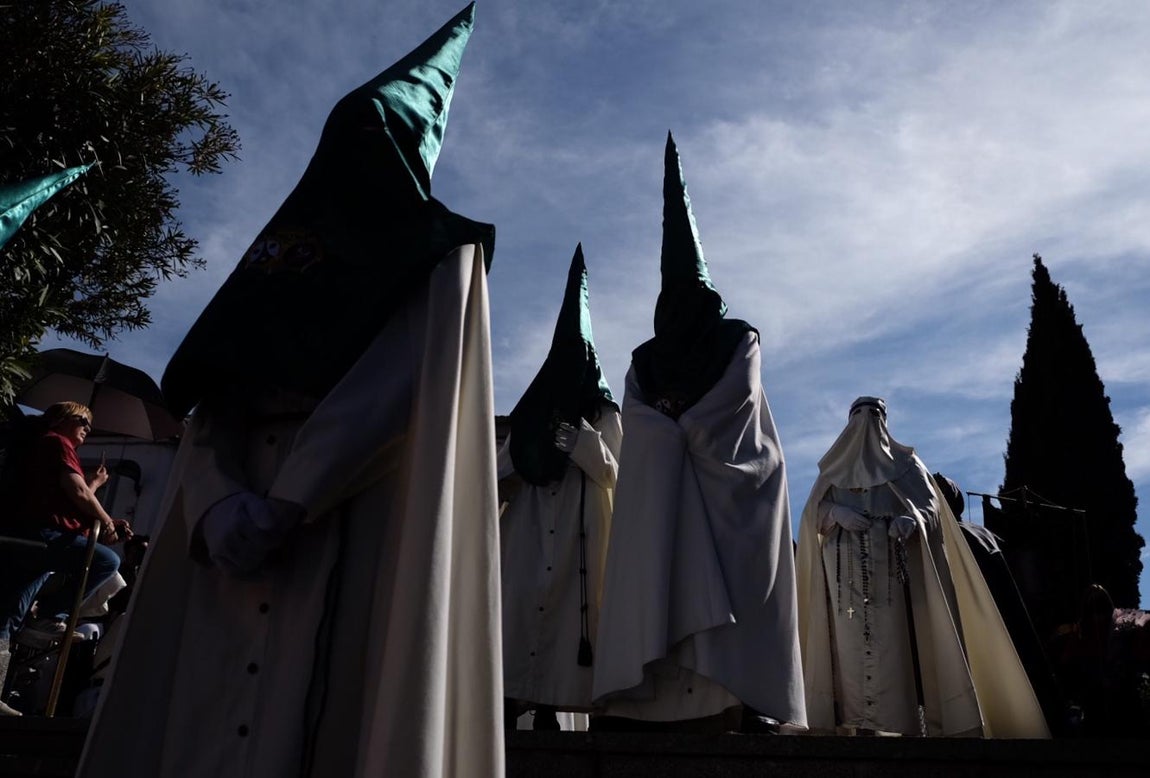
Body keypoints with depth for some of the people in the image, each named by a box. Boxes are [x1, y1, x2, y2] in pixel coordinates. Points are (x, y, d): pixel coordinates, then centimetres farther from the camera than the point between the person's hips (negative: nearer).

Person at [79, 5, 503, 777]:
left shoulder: (436, 257, 12)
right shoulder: (280, 252, 24)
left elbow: (408, 382, -8)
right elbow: (211, 401, 13)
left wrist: (287, 501, -15)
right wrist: (218, 504, -8)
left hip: (359, 520, -4)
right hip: (237, 532, 5)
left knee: (334, 705, -12)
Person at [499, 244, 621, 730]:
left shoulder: (604, 416, 10)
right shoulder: (534, 412, 19)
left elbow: (610, 474, -2)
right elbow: (502, 469, 14)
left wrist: (580, 436, -13)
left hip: (577, 530, -3)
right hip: (529, 527, 3)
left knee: (567, 604, -10)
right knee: (519, 600, -7)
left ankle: (549, 703, -8)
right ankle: (512, 694, -6)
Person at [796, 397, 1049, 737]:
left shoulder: (903, 461, 15)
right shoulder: (836, 464, 19)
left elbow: (929, 504, 3)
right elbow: (813, 510, 11)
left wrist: (910, 519, -20)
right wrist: (838, 513, -11)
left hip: (890, 566, -1)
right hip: (847, 568, 2)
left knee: (897, 642, -11)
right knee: (853, 643, -5)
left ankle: (911, 724, -12)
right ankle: (860, 724, -4)